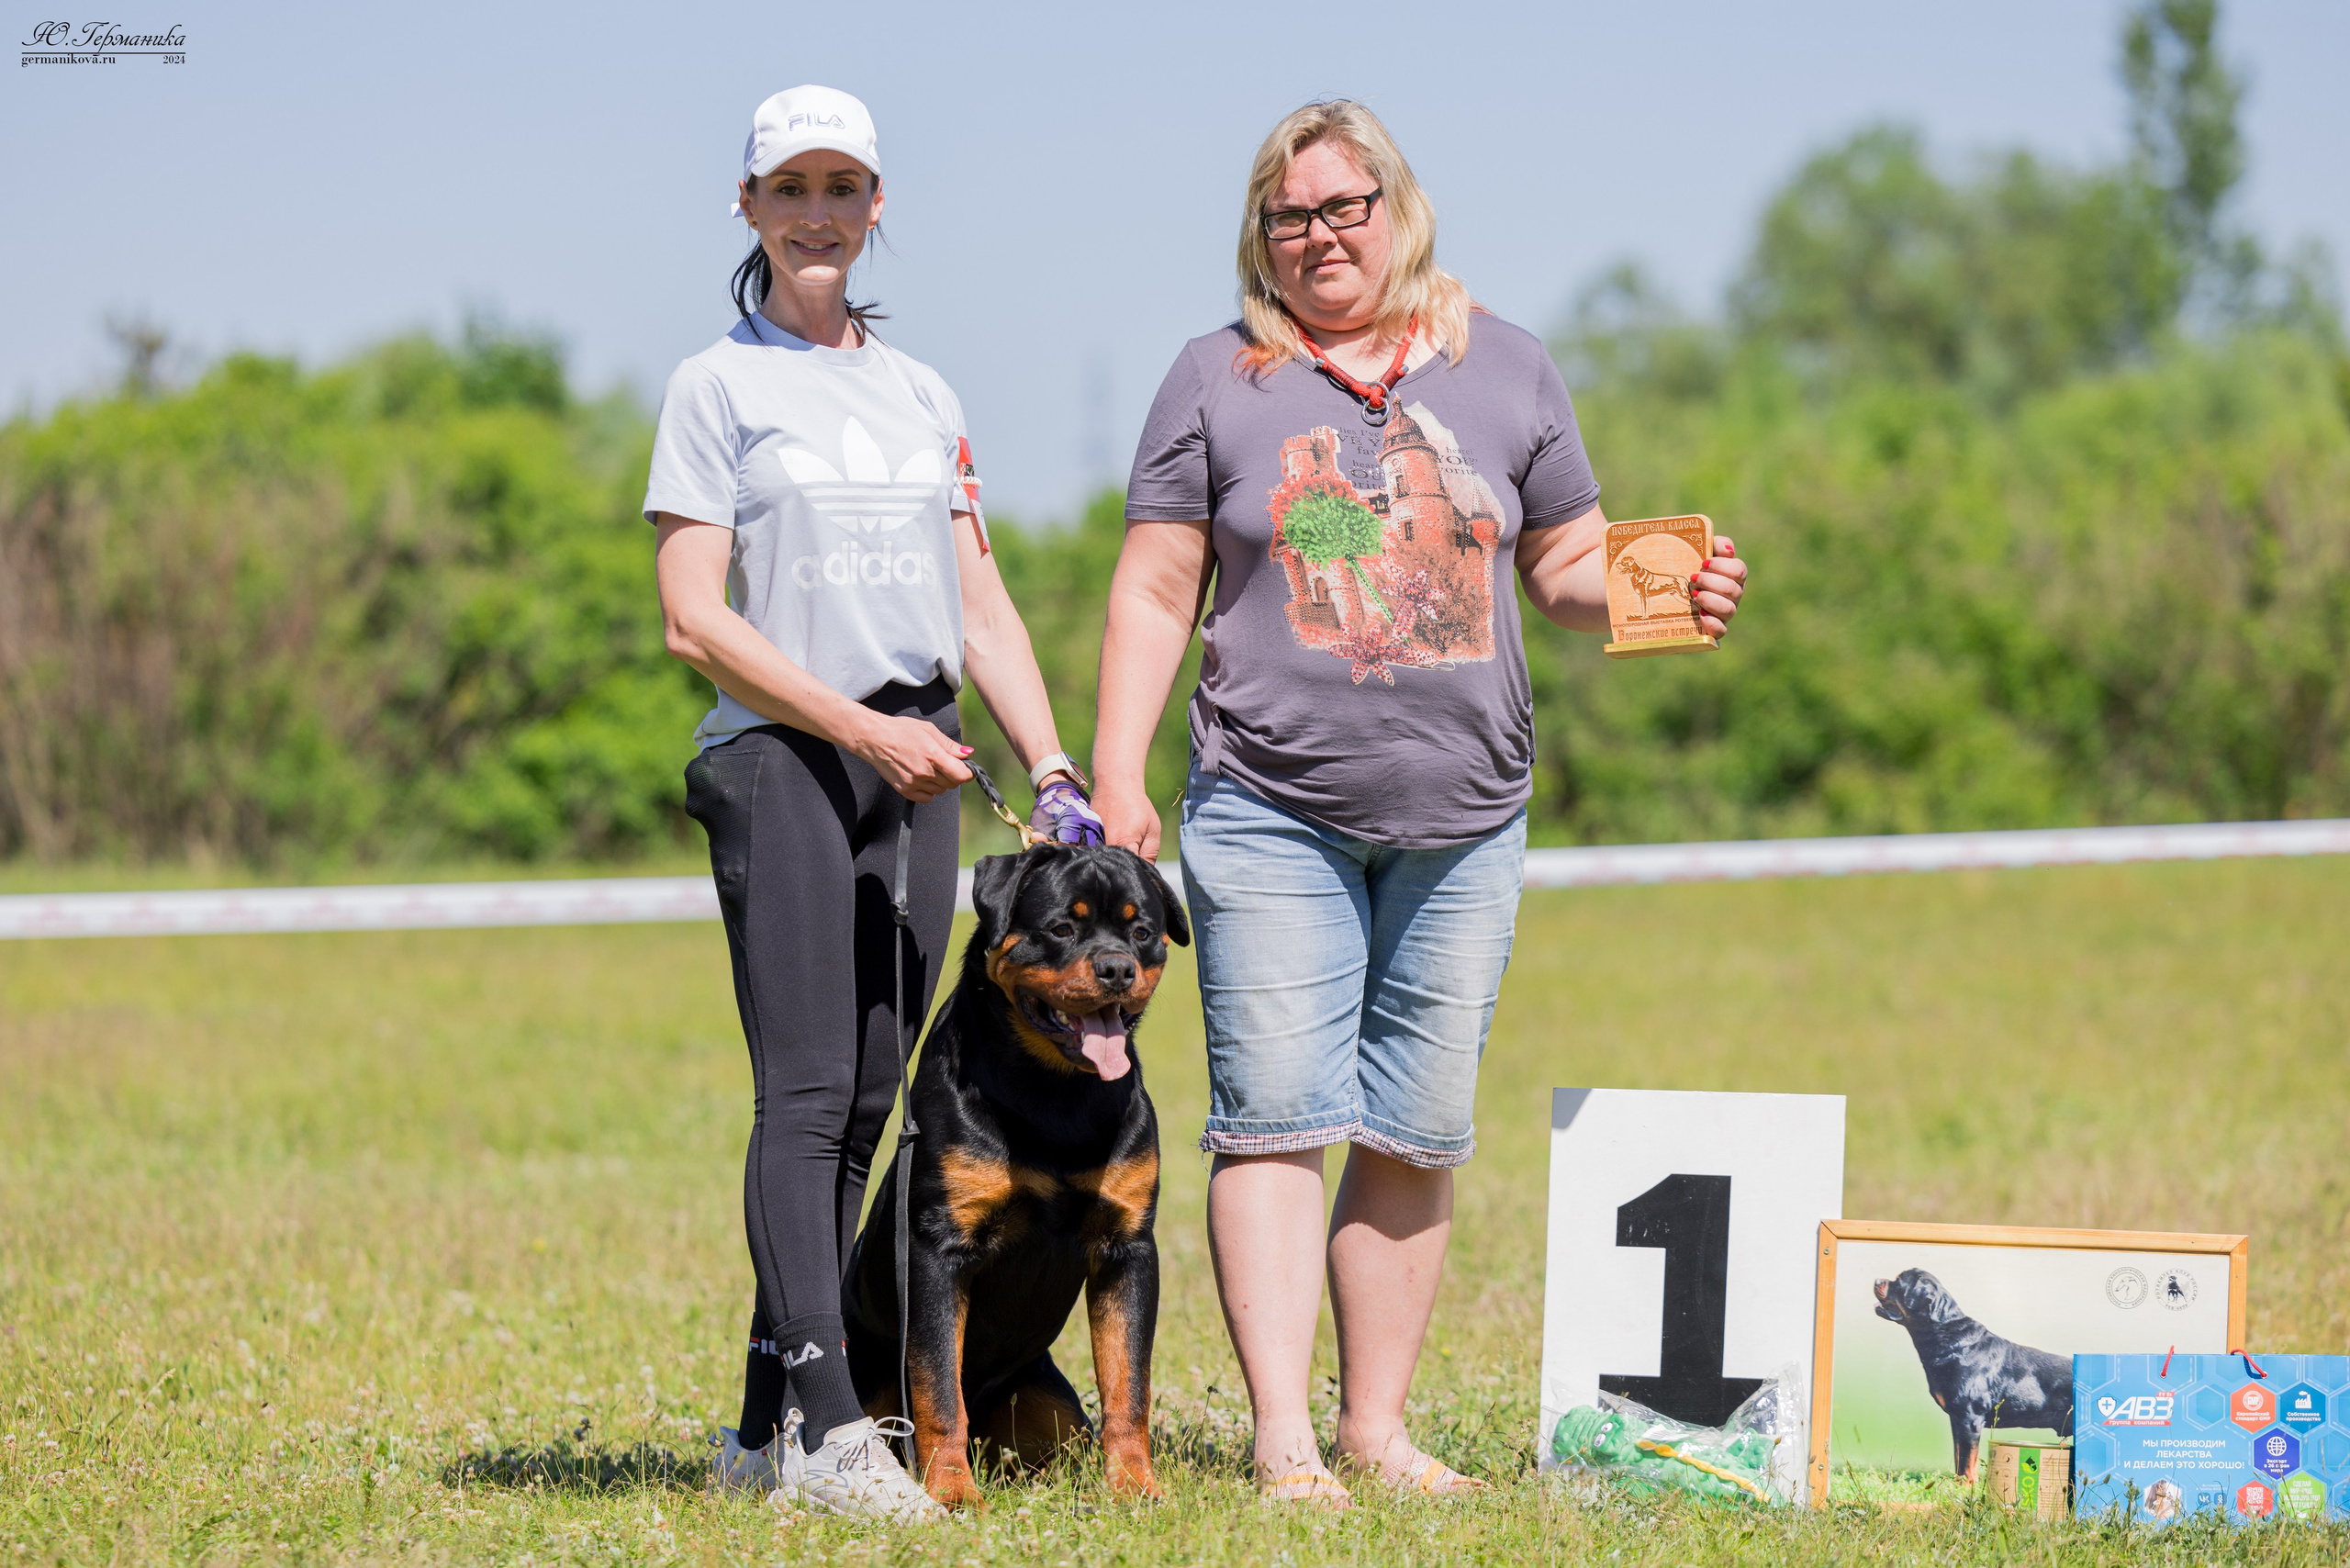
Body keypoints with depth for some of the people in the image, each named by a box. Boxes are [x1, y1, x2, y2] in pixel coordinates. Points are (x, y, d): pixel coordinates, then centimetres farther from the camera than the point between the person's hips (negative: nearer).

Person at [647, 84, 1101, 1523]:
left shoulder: (924, 394, 19)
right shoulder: (719, 387, 2)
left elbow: (981, 606, 19)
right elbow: (694, 615, -6)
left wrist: (1055, 772, 7)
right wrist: (856, 727, -14)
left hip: (917, 768, 6)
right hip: (779, 758, -6)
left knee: (867, 1104, 3)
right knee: (808, 1091, -14)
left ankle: (768, 1425, 8)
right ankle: (828, 1426, -20)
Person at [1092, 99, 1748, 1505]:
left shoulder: (1505, 371, 11)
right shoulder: (1219, 380, 5)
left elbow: (1570, 567, 15)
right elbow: (1155, 593, 5)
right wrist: (1117, 778, -3)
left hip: (1464, 820, 2)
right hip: (1272, 818, -2)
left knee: (1417, 1135, 4)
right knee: (1277, 1117, -10)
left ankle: (1377, 1423, 11)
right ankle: (1283, 1436, -10)